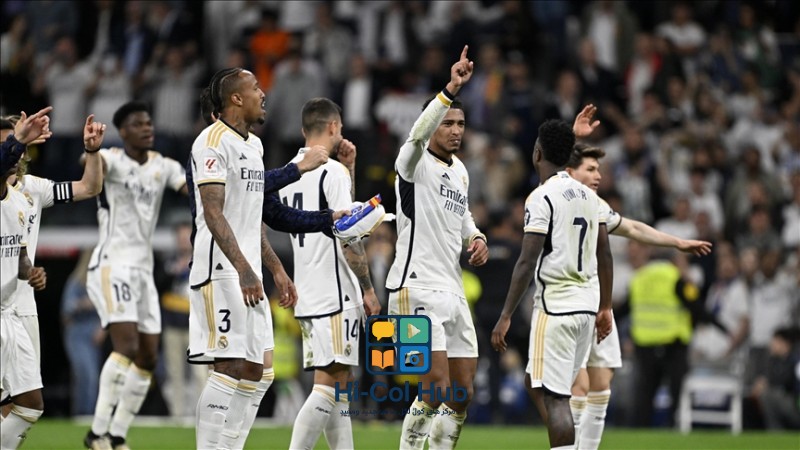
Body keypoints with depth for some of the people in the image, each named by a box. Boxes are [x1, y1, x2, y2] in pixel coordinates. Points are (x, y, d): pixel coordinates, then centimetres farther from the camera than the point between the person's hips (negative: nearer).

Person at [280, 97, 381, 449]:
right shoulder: (331, 171, -10)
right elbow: (348, 235, -16)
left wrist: (349, 168, 22)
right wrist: (368, 289, -11)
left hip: (307, 297, 9)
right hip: (334, 295, -9)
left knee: (340, 383, 13)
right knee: (328, 385, -11)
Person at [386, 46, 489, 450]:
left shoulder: (460, 170, 16)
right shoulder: (416, 164, -8)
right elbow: (418, 135, -31)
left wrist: (475, 237, 11)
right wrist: (450, 91, -43)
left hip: (453, 291, 8)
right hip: (417, 289, -8)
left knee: (463, 393, 6)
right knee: (437, 388, -17)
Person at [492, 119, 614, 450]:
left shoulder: (542, 198, -11)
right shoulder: (589, 196, 11)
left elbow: (527, 262, -15)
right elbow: (604, 256, 14)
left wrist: (505, 317, -12)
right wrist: (605, 308, 23)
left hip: (555, 307, -8)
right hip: (586, 304, 8)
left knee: (554, 397, -7)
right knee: (537, 384, 19)